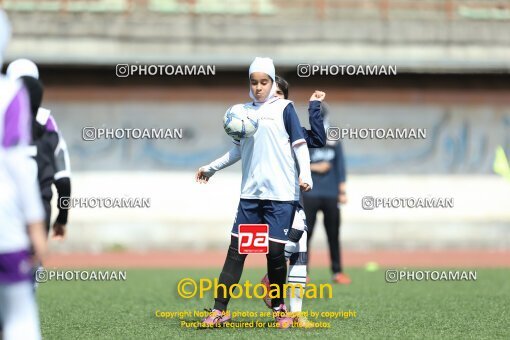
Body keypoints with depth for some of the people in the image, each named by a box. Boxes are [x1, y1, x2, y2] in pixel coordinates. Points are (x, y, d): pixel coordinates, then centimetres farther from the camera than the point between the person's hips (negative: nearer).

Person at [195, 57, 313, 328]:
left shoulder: (284, 108, 1)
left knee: (276, 251, -3)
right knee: (236, 249, 0)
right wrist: (211, 168, 24)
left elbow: (299, 143, -2)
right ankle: (219, 309, 1)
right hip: (250, 193, 4)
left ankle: (279, 307, 16)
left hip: (281, 194, -4)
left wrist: (305, 174, -16)